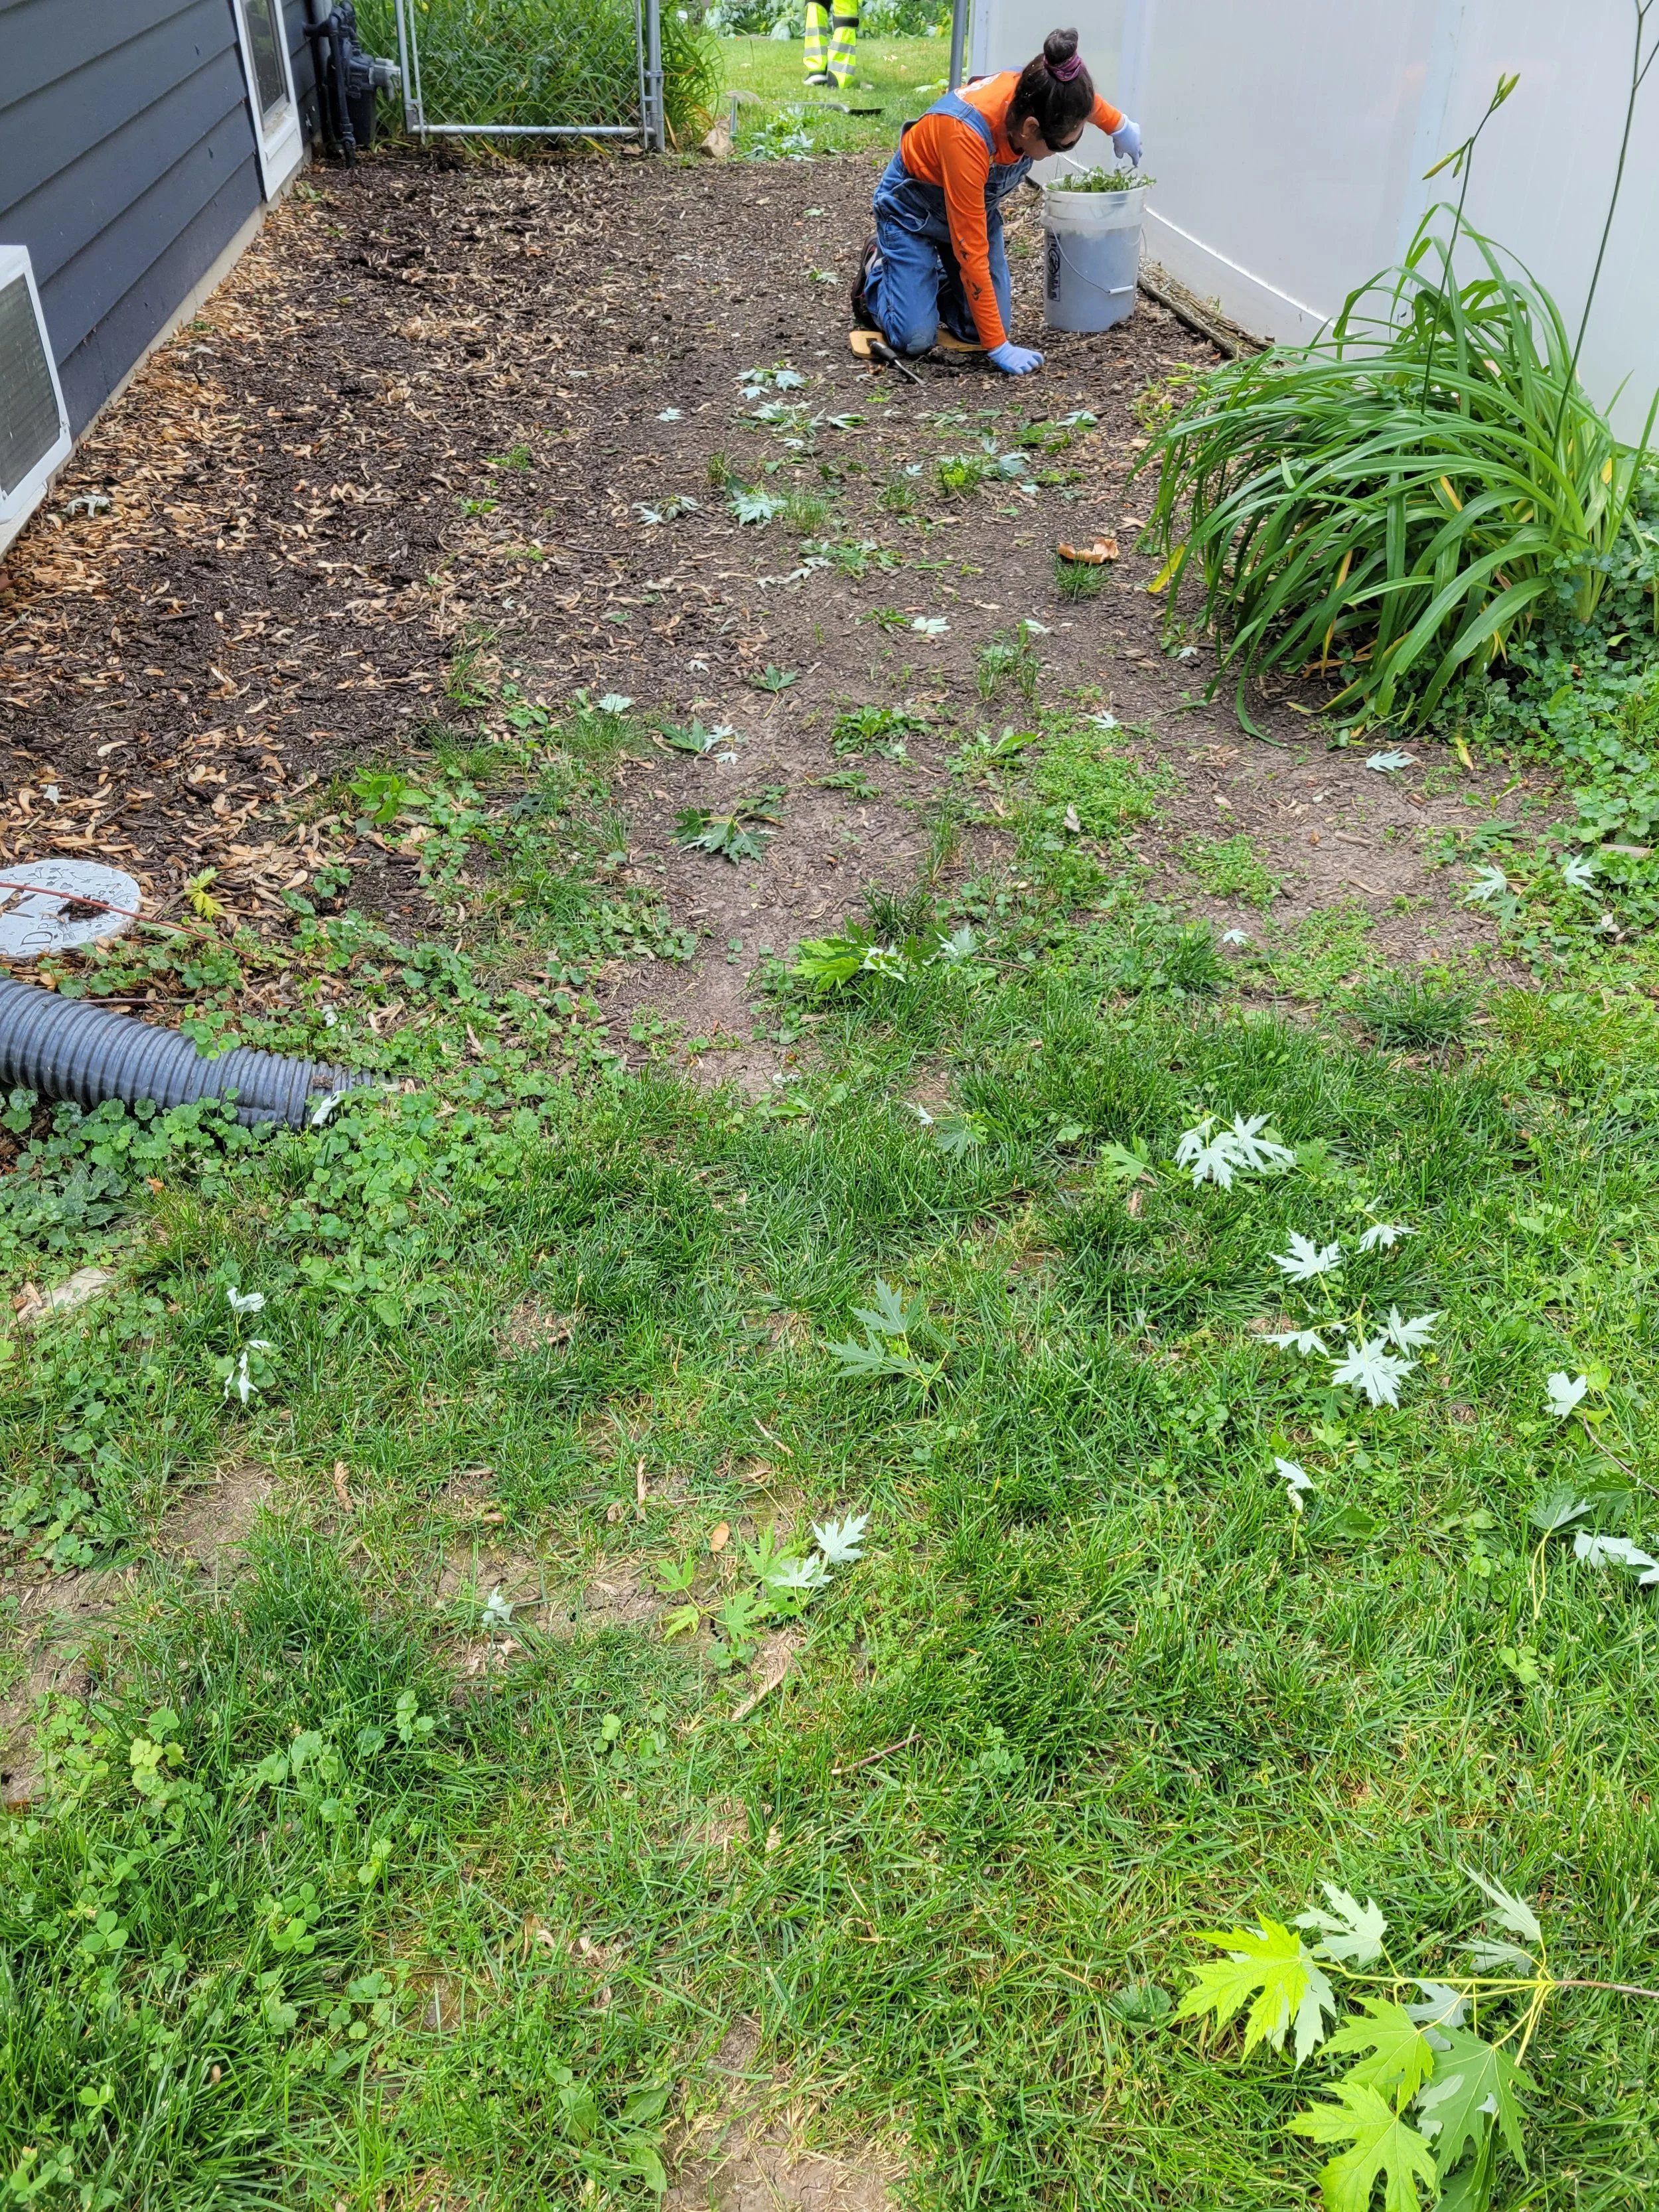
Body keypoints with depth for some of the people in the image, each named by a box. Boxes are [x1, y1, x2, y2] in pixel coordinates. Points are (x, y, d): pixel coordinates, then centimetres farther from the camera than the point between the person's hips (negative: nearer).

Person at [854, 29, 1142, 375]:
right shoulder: (966, 136, -42)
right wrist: (999, 348, -35)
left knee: (978, 327, -7)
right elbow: (972, 252, -38)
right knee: (916, 338, -16)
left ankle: (938, 281, 25)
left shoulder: (1036, 94, -25)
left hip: (976, 206, 6)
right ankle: (878, 271, 15)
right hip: (913, 210, -6)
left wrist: (1120, 126, 19)